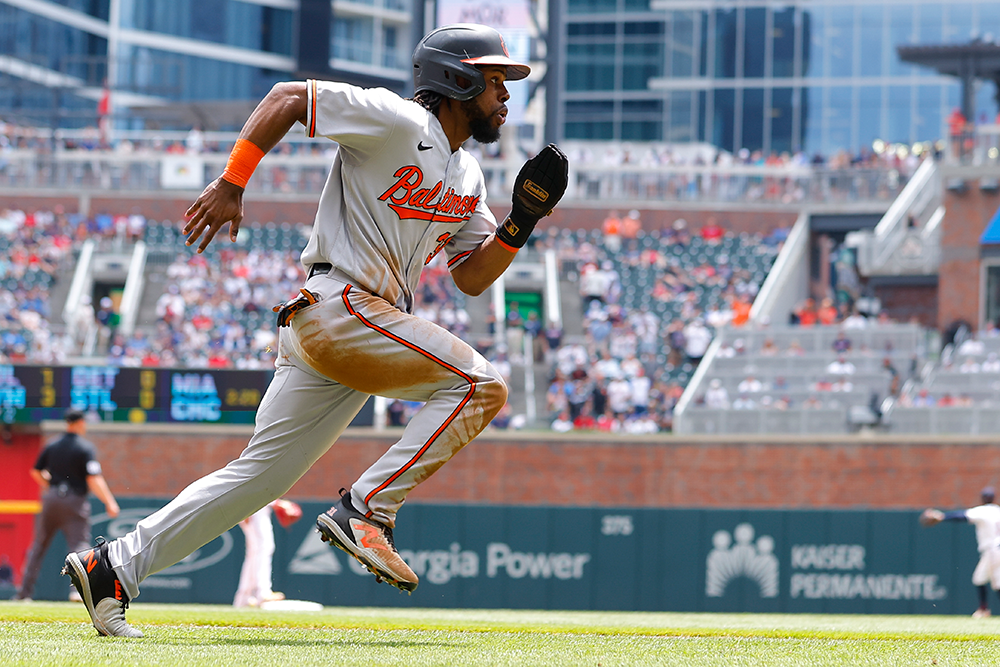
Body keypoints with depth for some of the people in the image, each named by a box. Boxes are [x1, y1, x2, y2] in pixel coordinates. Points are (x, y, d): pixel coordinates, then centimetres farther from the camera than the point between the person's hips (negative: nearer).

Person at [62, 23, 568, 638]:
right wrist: (231, 185, -13)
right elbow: (287, 97, -8)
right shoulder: (398, 121, -8)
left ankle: (112, 568, 6)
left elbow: (472, 278, 17)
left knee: (263, 473, 5)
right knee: (480, 383, -16)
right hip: (338, 306, -9)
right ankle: (365, 511, -17)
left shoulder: (467, 176, 19)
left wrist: (523, 219, 2)